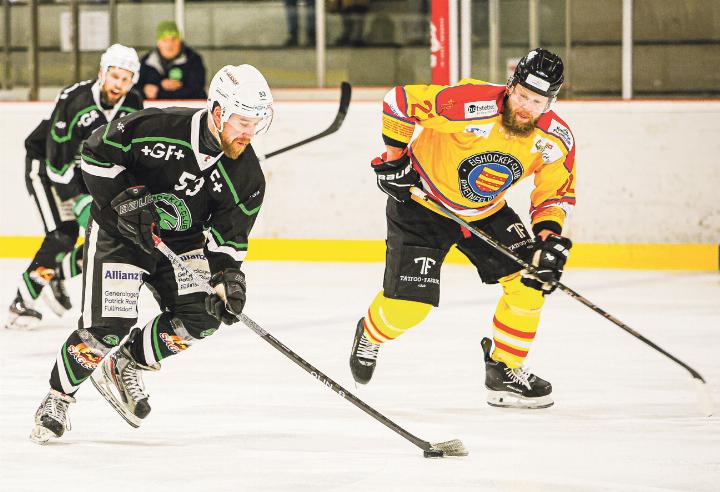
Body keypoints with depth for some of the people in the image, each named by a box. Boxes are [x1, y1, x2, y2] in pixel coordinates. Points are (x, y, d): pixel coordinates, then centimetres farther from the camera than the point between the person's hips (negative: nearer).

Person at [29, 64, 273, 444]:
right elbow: (96, 153, -14)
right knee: (107, 327, -15)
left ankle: (124, 367, 11)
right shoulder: (158, 128, -25)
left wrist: (228, 276, -23)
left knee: (201, 316, -12)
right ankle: (57, 399, 7)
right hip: (117, 232, -5)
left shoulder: (247, 175, -12)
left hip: (180, 240, 5)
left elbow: (229, 236, -6)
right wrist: (124, 199, -22)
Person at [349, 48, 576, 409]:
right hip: (422, 202, -5)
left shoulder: (555, 141, -17)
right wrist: (394, 158, -18)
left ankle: (504, 372, 6)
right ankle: (369, 336, 28)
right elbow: (400, 101, -25)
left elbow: (556, 192, -2)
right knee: (407, 305, -8)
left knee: (529, 280, -11)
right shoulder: (468, 105, -34)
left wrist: (549, 235, -20)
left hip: (486, 213, 5)